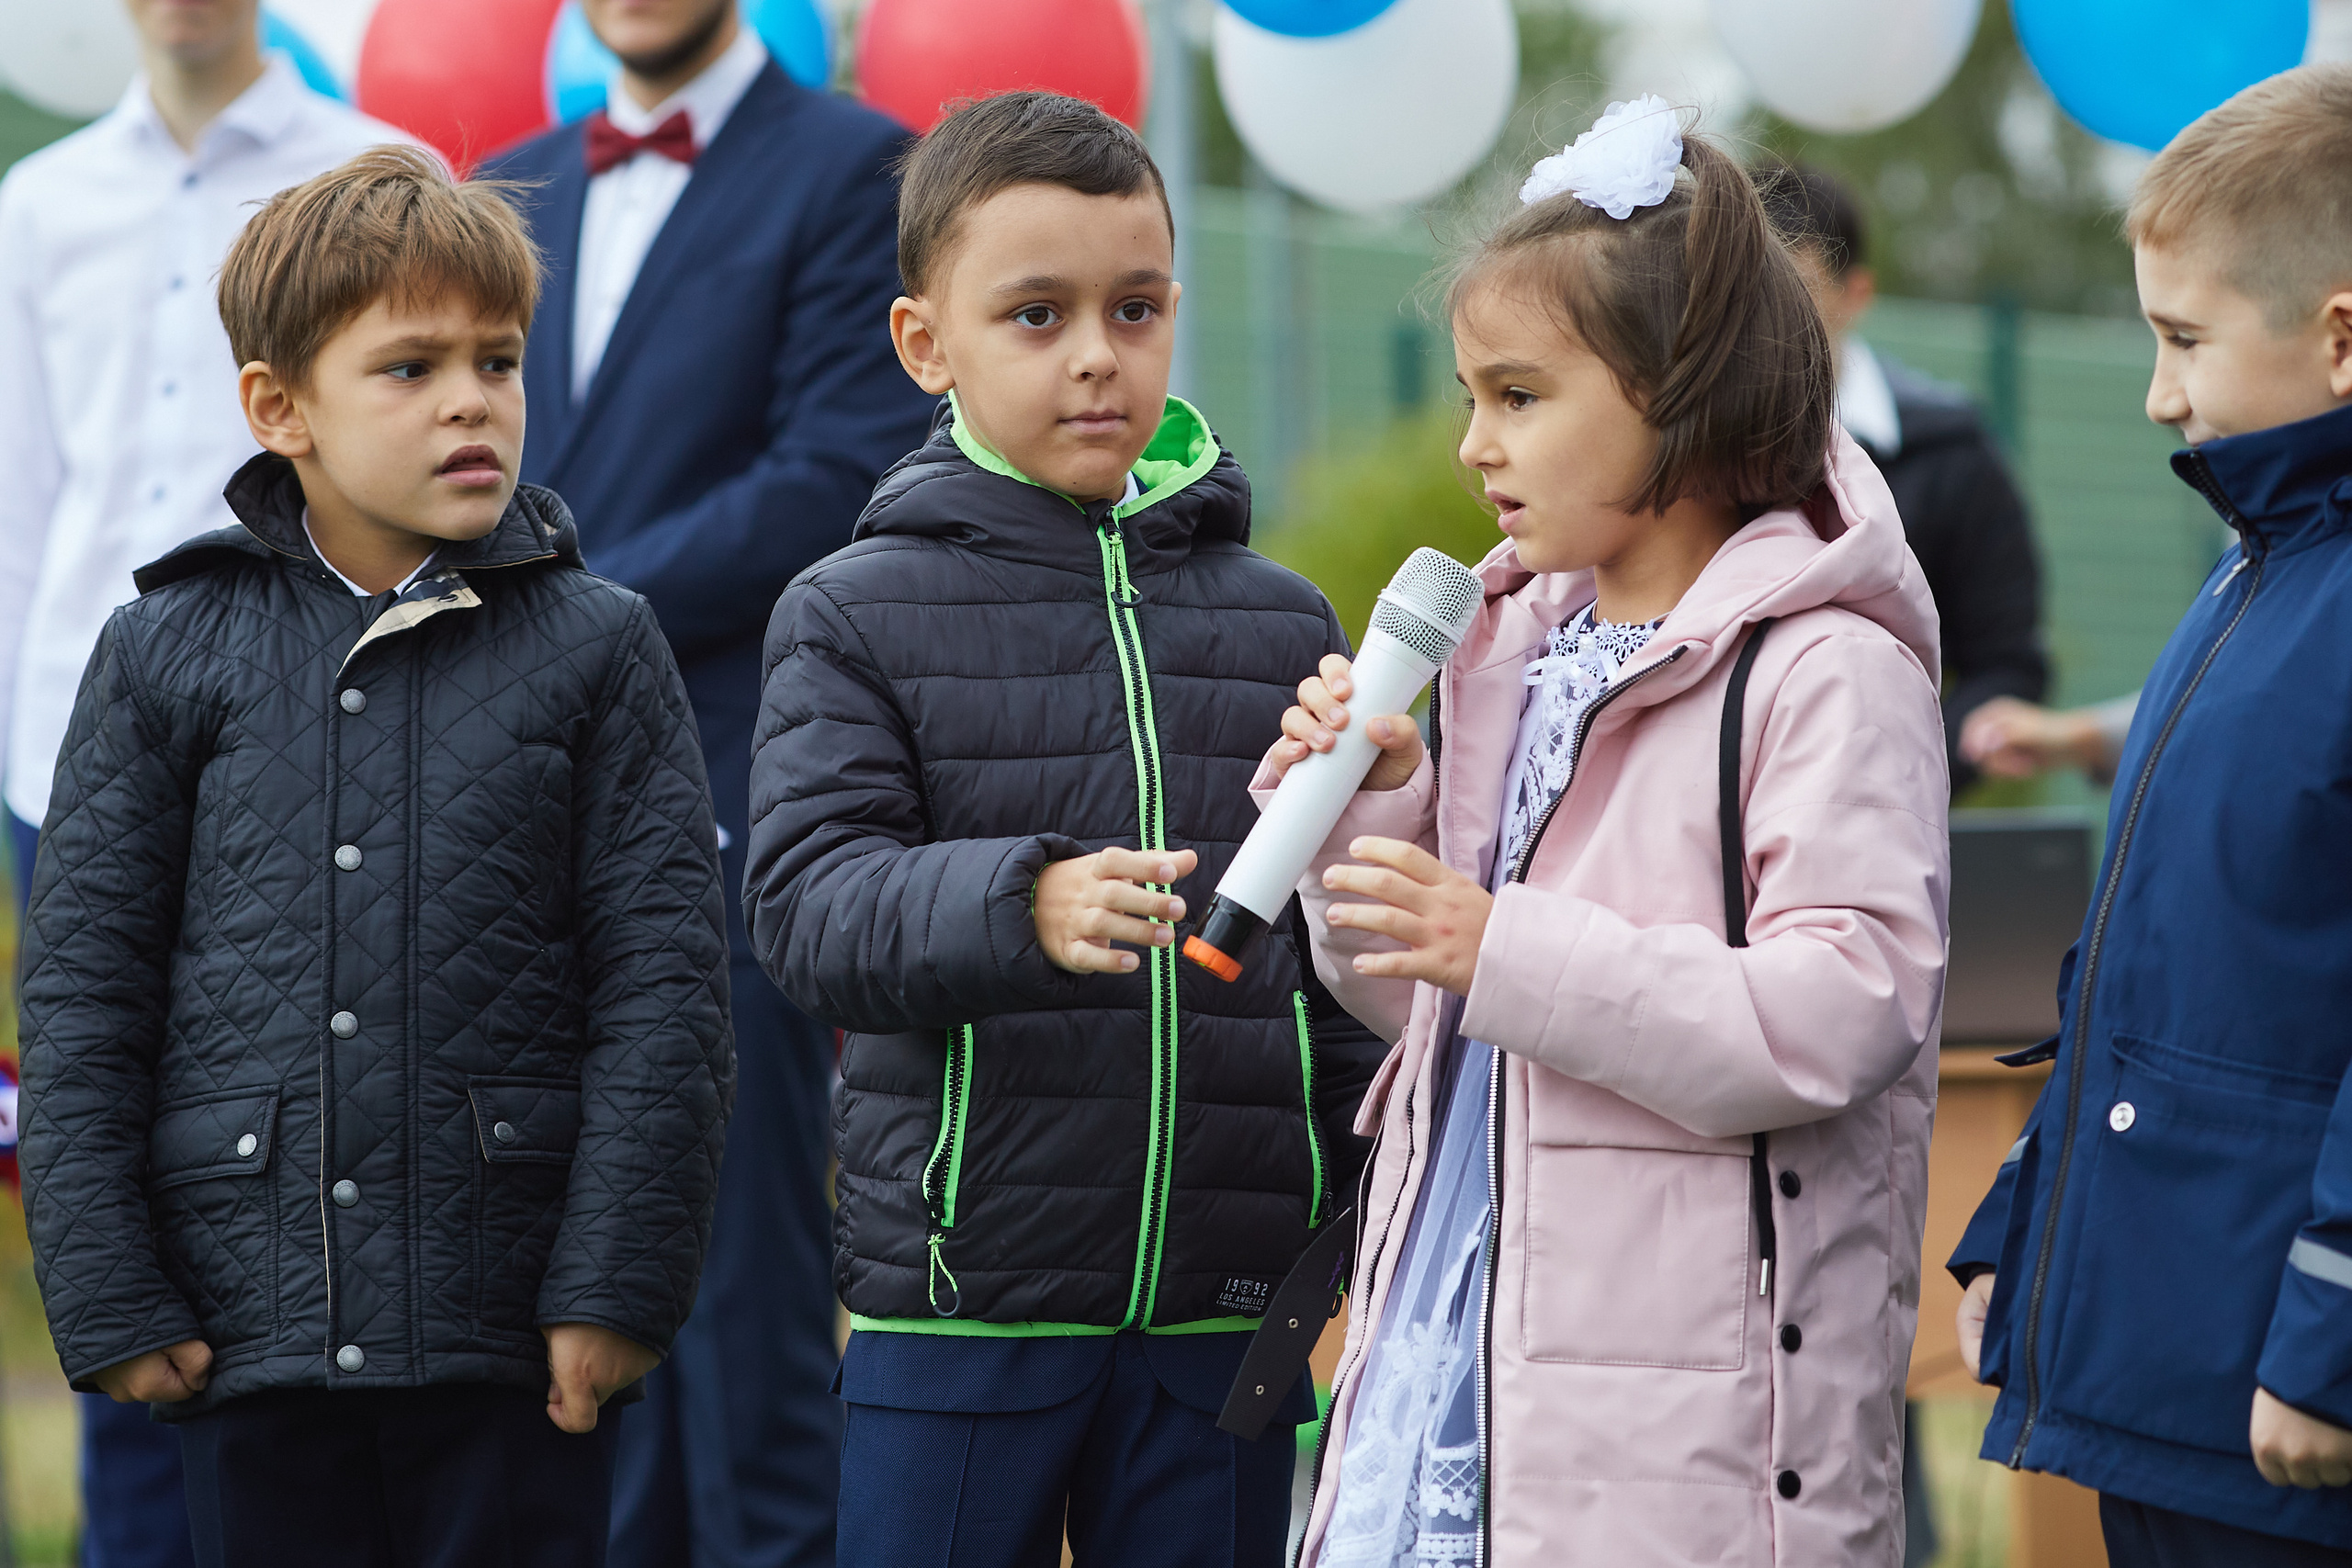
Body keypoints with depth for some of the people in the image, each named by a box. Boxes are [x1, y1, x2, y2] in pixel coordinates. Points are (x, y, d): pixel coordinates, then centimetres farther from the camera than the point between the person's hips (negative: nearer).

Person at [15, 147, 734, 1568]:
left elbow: (663, 990, 0)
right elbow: (84, 988, 4)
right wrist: (107, 1296, -2)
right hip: (255, 1327, 1)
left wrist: (619, 1284, -7)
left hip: (516, 1341, -1)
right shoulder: (167, 659, 4)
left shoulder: (597, 652, 3)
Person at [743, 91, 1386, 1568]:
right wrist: (1022, 905, -31)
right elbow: (813, 897, -12)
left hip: (1227, 1314, 2)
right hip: (957, 1313, -2)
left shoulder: (1285, 627, 9)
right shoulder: (856, 617, 1)